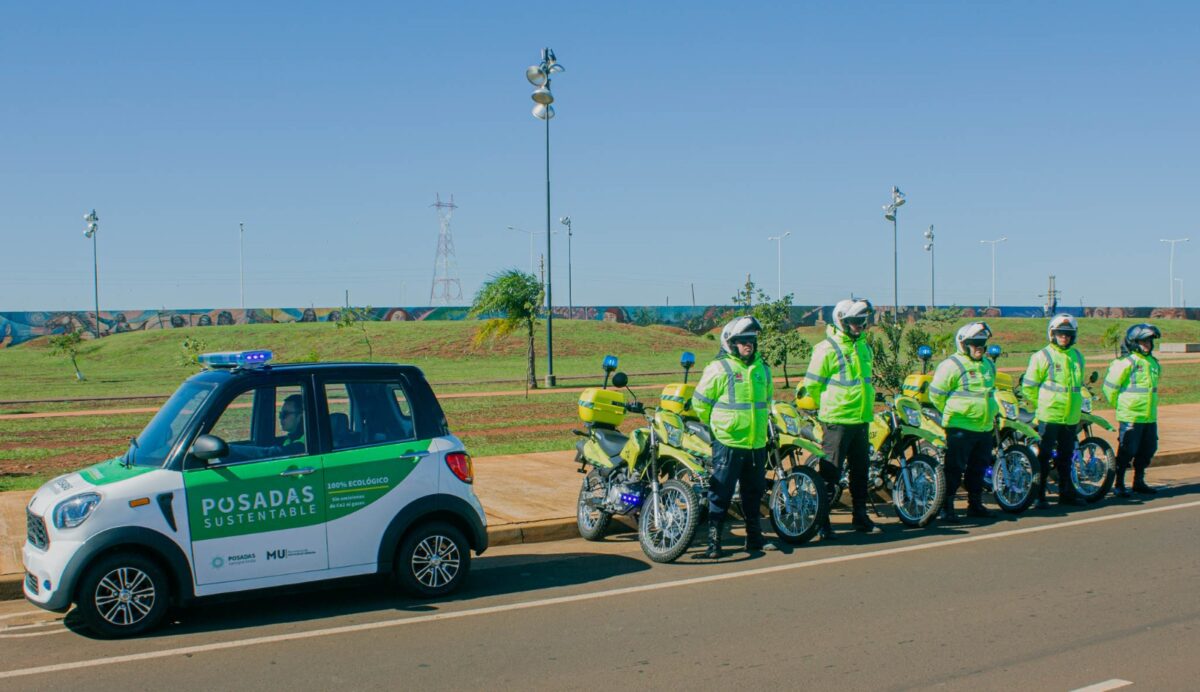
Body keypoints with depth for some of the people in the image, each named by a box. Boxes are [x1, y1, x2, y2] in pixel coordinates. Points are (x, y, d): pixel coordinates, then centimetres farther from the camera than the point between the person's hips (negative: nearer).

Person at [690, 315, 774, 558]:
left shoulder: (762, 369, 12)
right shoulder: (719, 369, -9)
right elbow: (700, 402, -3)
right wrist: (715, 426, 5)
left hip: (757, 444, 6)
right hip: (728, 444, -6)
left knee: (754, 492, 14)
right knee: (721, 492, -3)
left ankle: (754, 536, 25)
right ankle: (713, 539, 3)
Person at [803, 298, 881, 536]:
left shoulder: (863, 347, 14)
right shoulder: (828, 349, -12)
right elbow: (812, 384, -9)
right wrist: (827, 406, 1)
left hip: (861, 419, 8)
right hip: (837, 421, -8)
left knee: (860, 469, 15)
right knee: (831, 472, -5)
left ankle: (861, 516, 26)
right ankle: (821, 521, 2)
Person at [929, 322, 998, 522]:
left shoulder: (989, 365, 15)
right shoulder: (952, 365, -11)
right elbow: (936, 393, -9)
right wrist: (950, 414, -2)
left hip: (985, 427, 8)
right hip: (960, 428, -8)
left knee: (978, 468, 15)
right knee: (954, 468, -6)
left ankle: (975, 504, 26)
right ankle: (947, 507, -2)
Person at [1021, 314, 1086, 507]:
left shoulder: (1077, 356, 13)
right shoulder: (1042, 356, -6)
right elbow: (1028, 386, -4)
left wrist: (1077, 408, 19)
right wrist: (1043, 404, -1)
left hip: (1071, 418, 6)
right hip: (1049, 417, -6)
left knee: (1066, 457, 14)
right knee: (1044, 457, -3)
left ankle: (1066, 493, 24)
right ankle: (1039, 495, 1)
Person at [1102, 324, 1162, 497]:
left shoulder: (1153, 362, 12)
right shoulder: (1127, 362, -12)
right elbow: (1109, 387, -9)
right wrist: (1119, 406, 1)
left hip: (1150, 417, 7)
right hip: (1131, 416, -7)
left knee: (1148, 450, 12)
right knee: (1127, 451, -3)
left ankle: (1139, 482, 25)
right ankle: (1119, 484, 7)